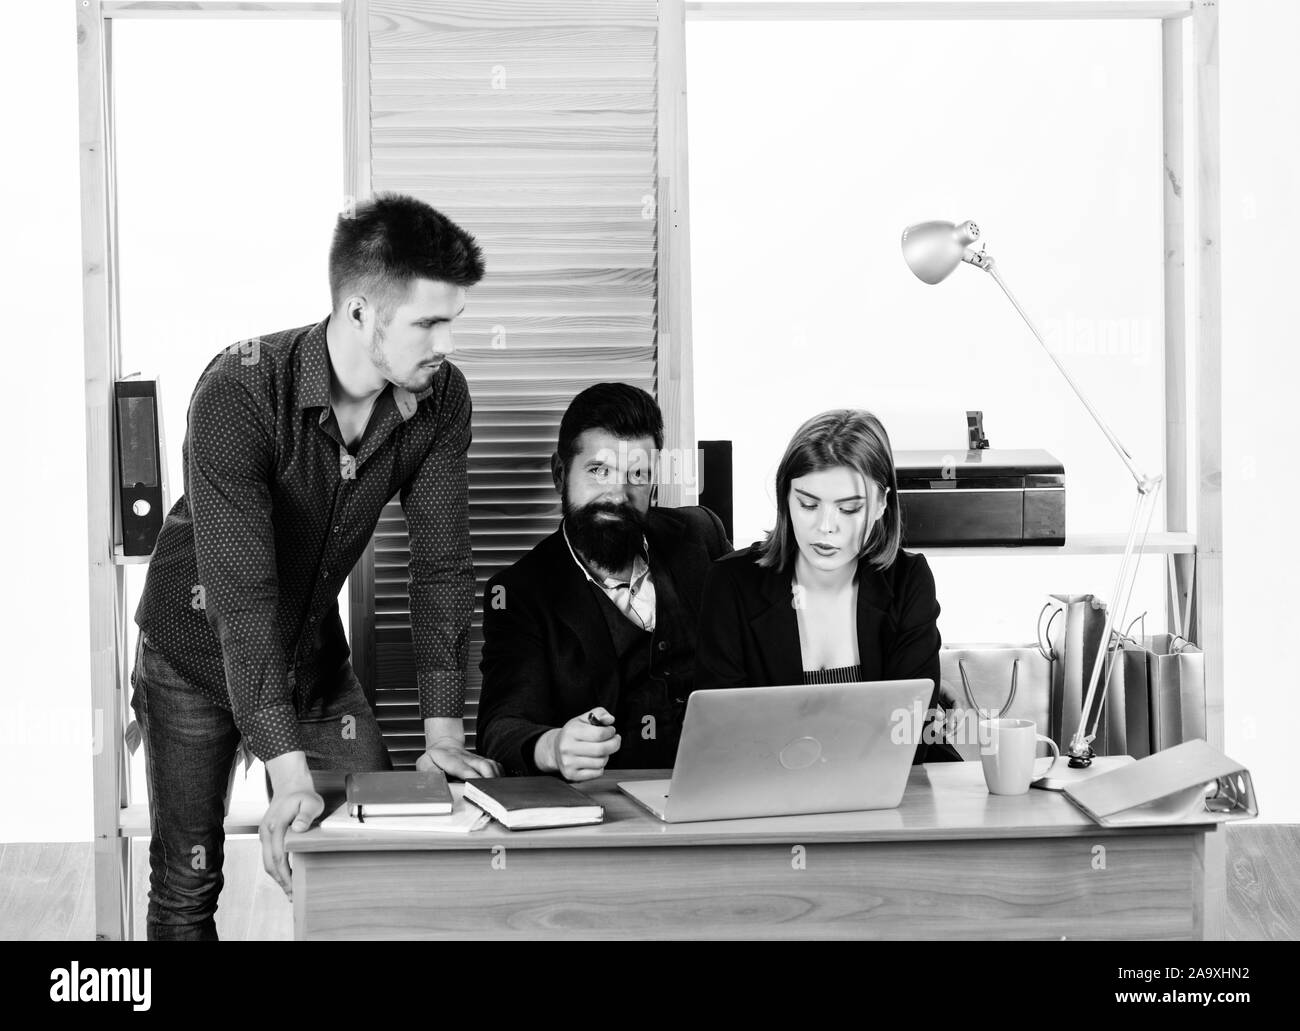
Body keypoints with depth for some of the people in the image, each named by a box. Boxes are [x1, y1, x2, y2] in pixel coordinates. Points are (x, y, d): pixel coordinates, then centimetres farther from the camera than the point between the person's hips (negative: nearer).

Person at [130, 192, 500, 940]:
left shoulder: (441, 398, -16)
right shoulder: (240, 393, -31)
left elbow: (443, 564, -10)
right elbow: (242, 591, -36)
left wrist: (444, 733, -17)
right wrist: (290, 774, -40)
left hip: (315, 651, 4)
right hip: (199, 653, -4)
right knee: (188, 885, -1)